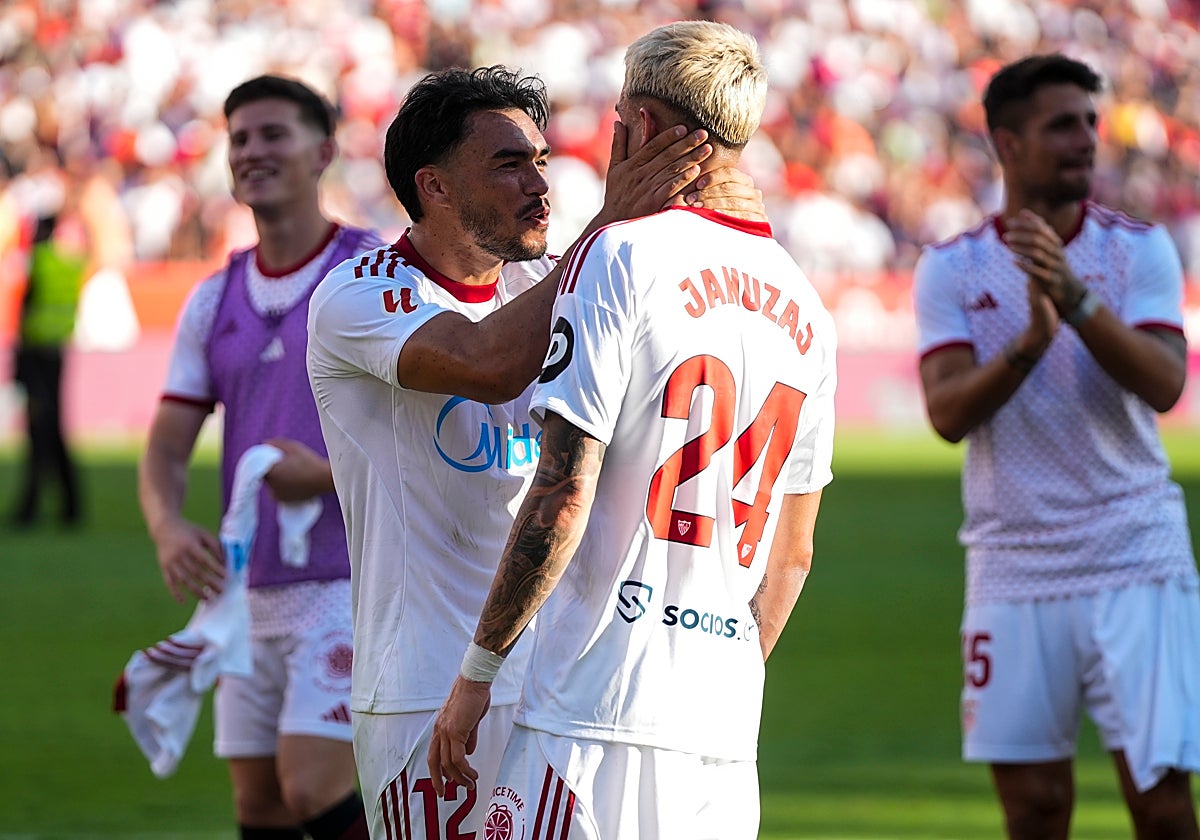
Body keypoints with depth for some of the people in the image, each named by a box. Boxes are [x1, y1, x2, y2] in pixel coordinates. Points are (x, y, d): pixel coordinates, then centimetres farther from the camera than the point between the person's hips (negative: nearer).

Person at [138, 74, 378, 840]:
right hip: (249, 590, 6)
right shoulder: (214, 302, 12)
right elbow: (167, 448, 9)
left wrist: (331, 476, -20)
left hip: (351, 583, -6)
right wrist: (169, 528, -13)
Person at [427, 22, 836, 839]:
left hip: (599, 718, -7)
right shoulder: (803, 307, 14)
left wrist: (479, 667, -6)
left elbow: (564, 496, -12)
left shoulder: (621, 257, -6)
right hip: (727, 728, 7)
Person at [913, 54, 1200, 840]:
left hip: (1136, 567, -1)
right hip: (1013, 571, 1)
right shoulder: (951, 268, 3)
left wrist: (1076, 300, -27)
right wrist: (1028, 344, -26)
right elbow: (947, 412, -9)